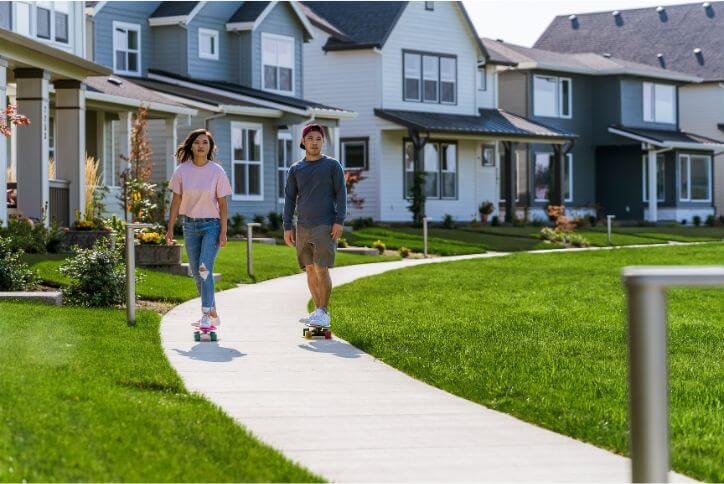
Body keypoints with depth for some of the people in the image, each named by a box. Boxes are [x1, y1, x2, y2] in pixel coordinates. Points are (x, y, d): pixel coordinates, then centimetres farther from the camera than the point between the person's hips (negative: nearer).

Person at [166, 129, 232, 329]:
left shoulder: (217, 171, -5)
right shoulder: (182, 170, 1)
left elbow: (222, 204, -4)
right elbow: (176, 200, 6)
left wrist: (223, 232, -9)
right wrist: (170, 228, 3)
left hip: (211, 224, -4)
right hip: (190, 225, 4)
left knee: (205, 269, -18)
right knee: (196, 273, 7)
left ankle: (206, 315, -17)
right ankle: (213, 313, 21)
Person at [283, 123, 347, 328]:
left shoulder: (332, 165, 2)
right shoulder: (295, 169, 12)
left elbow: (341, 194, -2)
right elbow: (289, 199, 12)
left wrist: (339, 221, -12)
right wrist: (287, 228, 6)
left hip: (326, 227, -4)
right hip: (303, 227, 5)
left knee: (321, 269, -14)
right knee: (310, 270, 6)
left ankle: (323, 313, -13)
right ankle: (318, 312, 12)